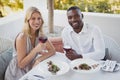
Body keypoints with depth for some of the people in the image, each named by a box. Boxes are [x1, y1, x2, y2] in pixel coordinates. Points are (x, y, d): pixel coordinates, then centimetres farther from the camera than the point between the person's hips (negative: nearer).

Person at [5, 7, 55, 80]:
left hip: (30, 70, 6)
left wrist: (39, 59, -18)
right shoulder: (22, 37, -23)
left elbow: (52, 50, -2)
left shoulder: (40, 34, -5)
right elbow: (21, 64, -21)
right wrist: (36, 50, -31)